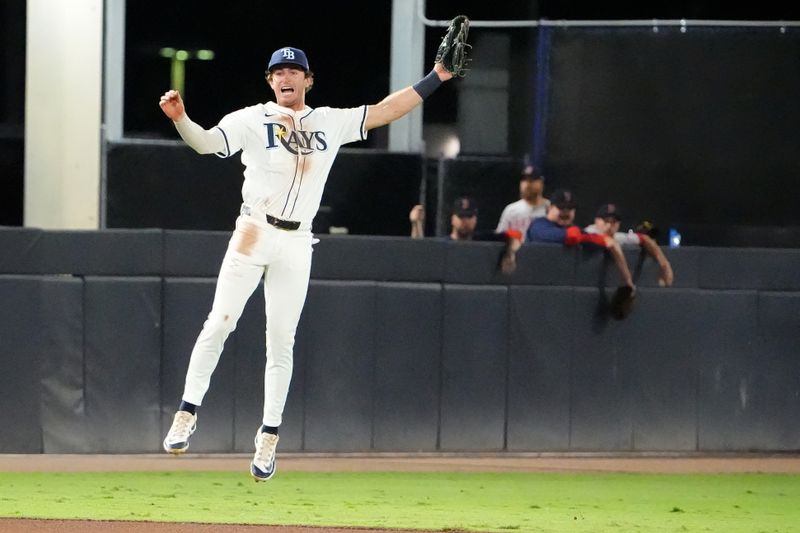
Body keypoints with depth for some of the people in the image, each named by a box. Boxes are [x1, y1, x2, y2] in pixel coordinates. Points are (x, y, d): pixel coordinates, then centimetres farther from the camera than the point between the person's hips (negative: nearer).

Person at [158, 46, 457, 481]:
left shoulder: (331, 122, 13)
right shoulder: (252, 120, 3)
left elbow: (384, 112, 14)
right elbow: (206, 142, -10)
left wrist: (436, 78, 9)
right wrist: (179, 119, -30)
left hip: (297, 244, 3)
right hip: (253, 233, -3)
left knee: (281, 342, 4)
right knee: (219, 323, -10)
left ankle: (268, 438, 9)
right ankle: (187, 413, -4)